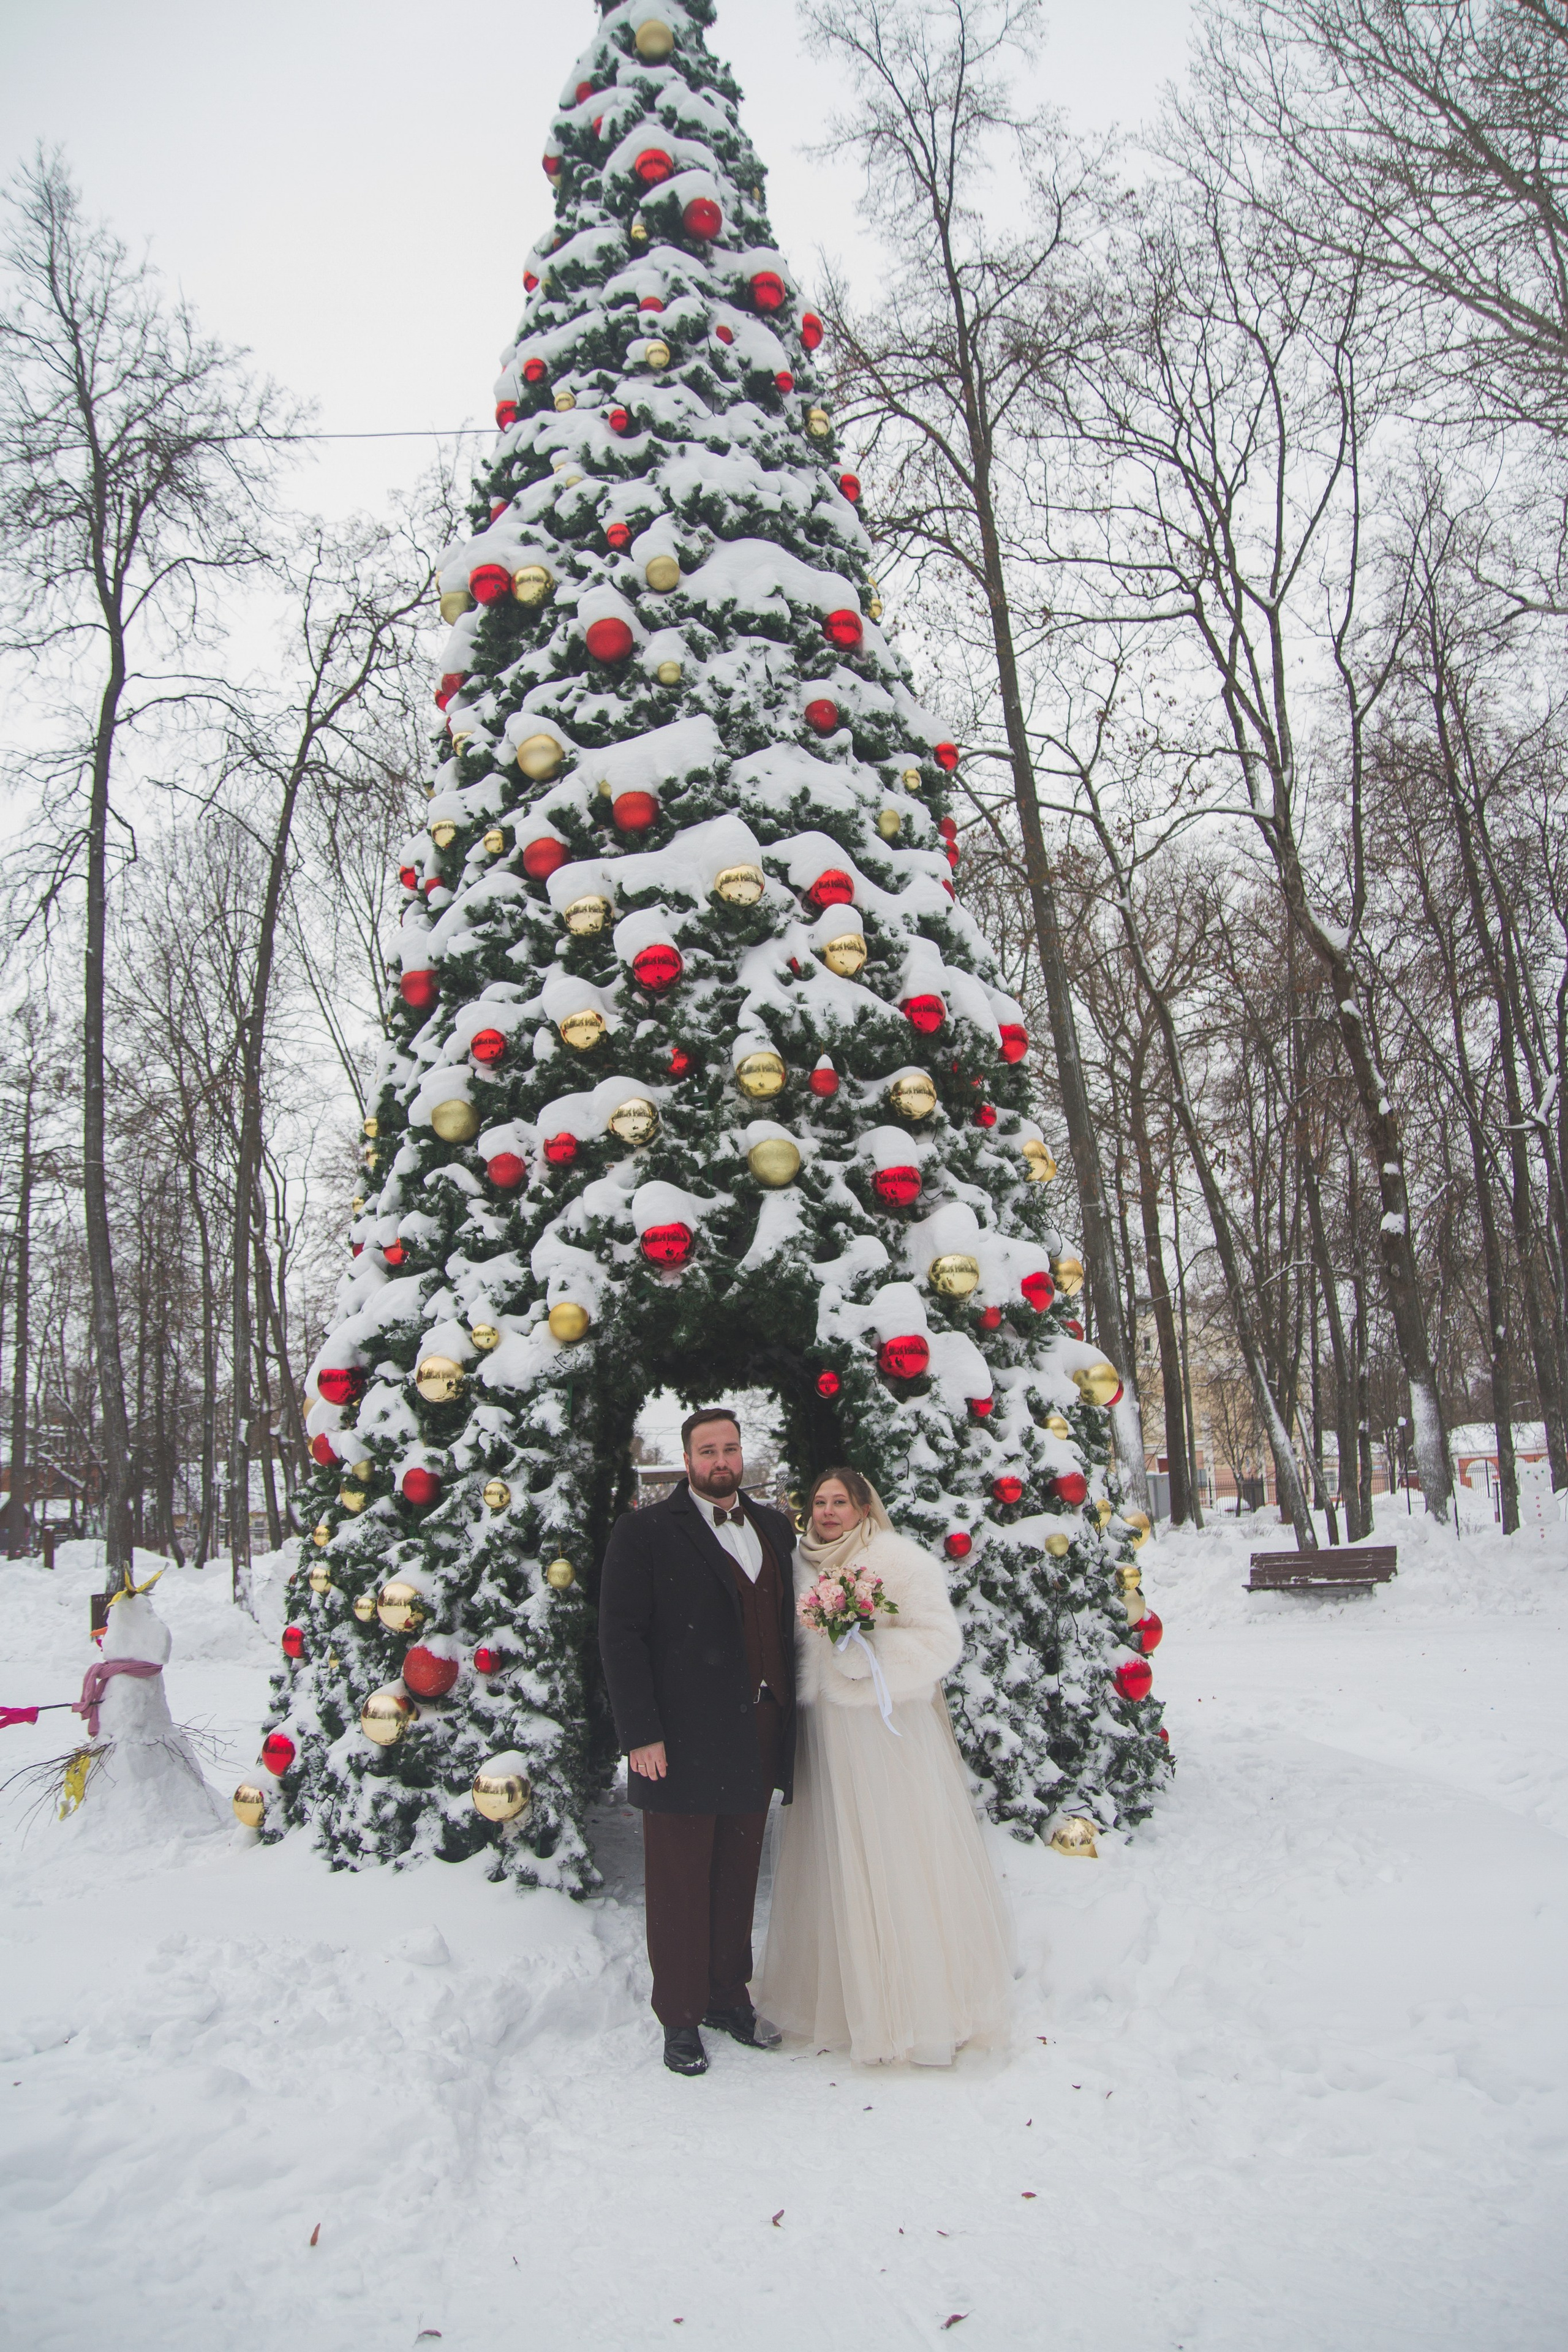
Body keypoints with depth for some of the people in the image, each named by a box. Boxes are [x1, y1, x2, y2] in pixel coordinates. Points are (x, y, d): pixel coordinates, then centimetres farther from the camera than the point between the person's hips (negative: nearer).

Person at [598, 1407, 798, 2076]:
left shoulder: (774, 1528, 10)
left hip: (757, 1738, 5)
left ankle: (729, 1996, 33)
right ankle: (681, 2017, 23)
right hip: (683, 1742, -5)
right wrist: (640, 1733, -14)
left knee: (739, 1877, 16)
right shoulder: (646, 1531, -6)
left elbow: (787, 1620, 13)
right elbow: (620, 1636, -9)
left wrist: (787, 1715, 7)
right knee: (681, 1884, 7)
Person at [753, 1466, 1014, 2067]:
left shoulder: (901, 1560, -6)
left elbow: (940, 1640, -11)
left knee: (898, 1865, -2)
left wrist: (869, 1648, -19)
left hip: (886, 1728, -5)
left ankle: (920, 2007, 10)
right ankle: (840, 1996, 23)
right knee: (833, 1864, 9)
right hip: (825, 1733, 5)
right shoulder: (804, 1565, 11)